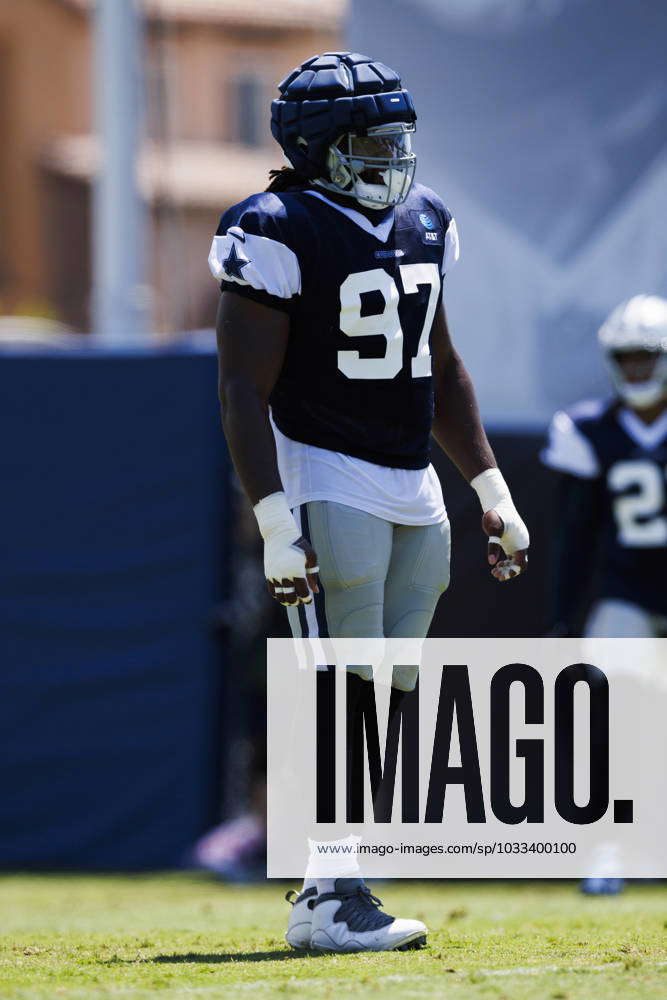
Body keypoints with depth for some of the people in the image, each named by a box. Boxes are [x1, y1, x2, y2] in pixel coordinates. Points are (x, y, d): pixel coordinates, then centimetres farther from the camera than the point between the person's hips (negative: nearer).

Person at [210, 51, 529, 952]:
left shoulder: (422, 224, 12)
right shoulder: (280, 235, -11)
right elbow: (244, 389, -14)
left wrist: (493, 491, 19)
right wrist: (276, 525, -21)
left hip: (414, 496, 8)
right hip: (325, 488, -8)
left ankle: (333, 896, 11)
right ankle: (330, 904, -7)